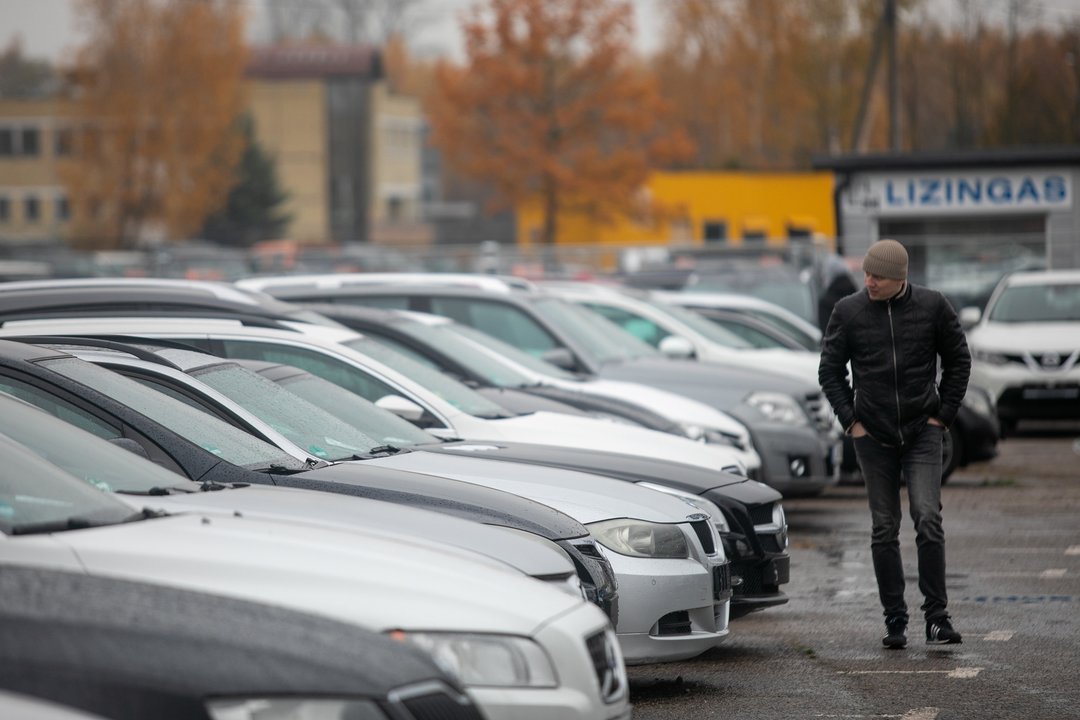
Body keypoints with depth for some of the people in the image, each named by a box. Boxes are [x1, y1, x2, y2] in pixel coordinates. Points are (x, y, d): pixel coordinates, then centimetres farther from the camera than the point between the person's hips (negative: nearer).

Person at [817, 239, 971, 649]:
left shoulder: (932, 307, -2)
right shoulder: (847, 312, -1)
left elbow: (958, 361, 8)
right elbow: (830, 370, 7)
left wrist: (943, 415, 1)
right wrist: (850, 420, -1)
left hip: (923, 433, -1)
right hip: (873, 437, 1)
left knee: (928, 519, -12)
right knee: (884, 530, 4)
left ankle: (937, 616, -6)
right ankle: (895, 620, 11)